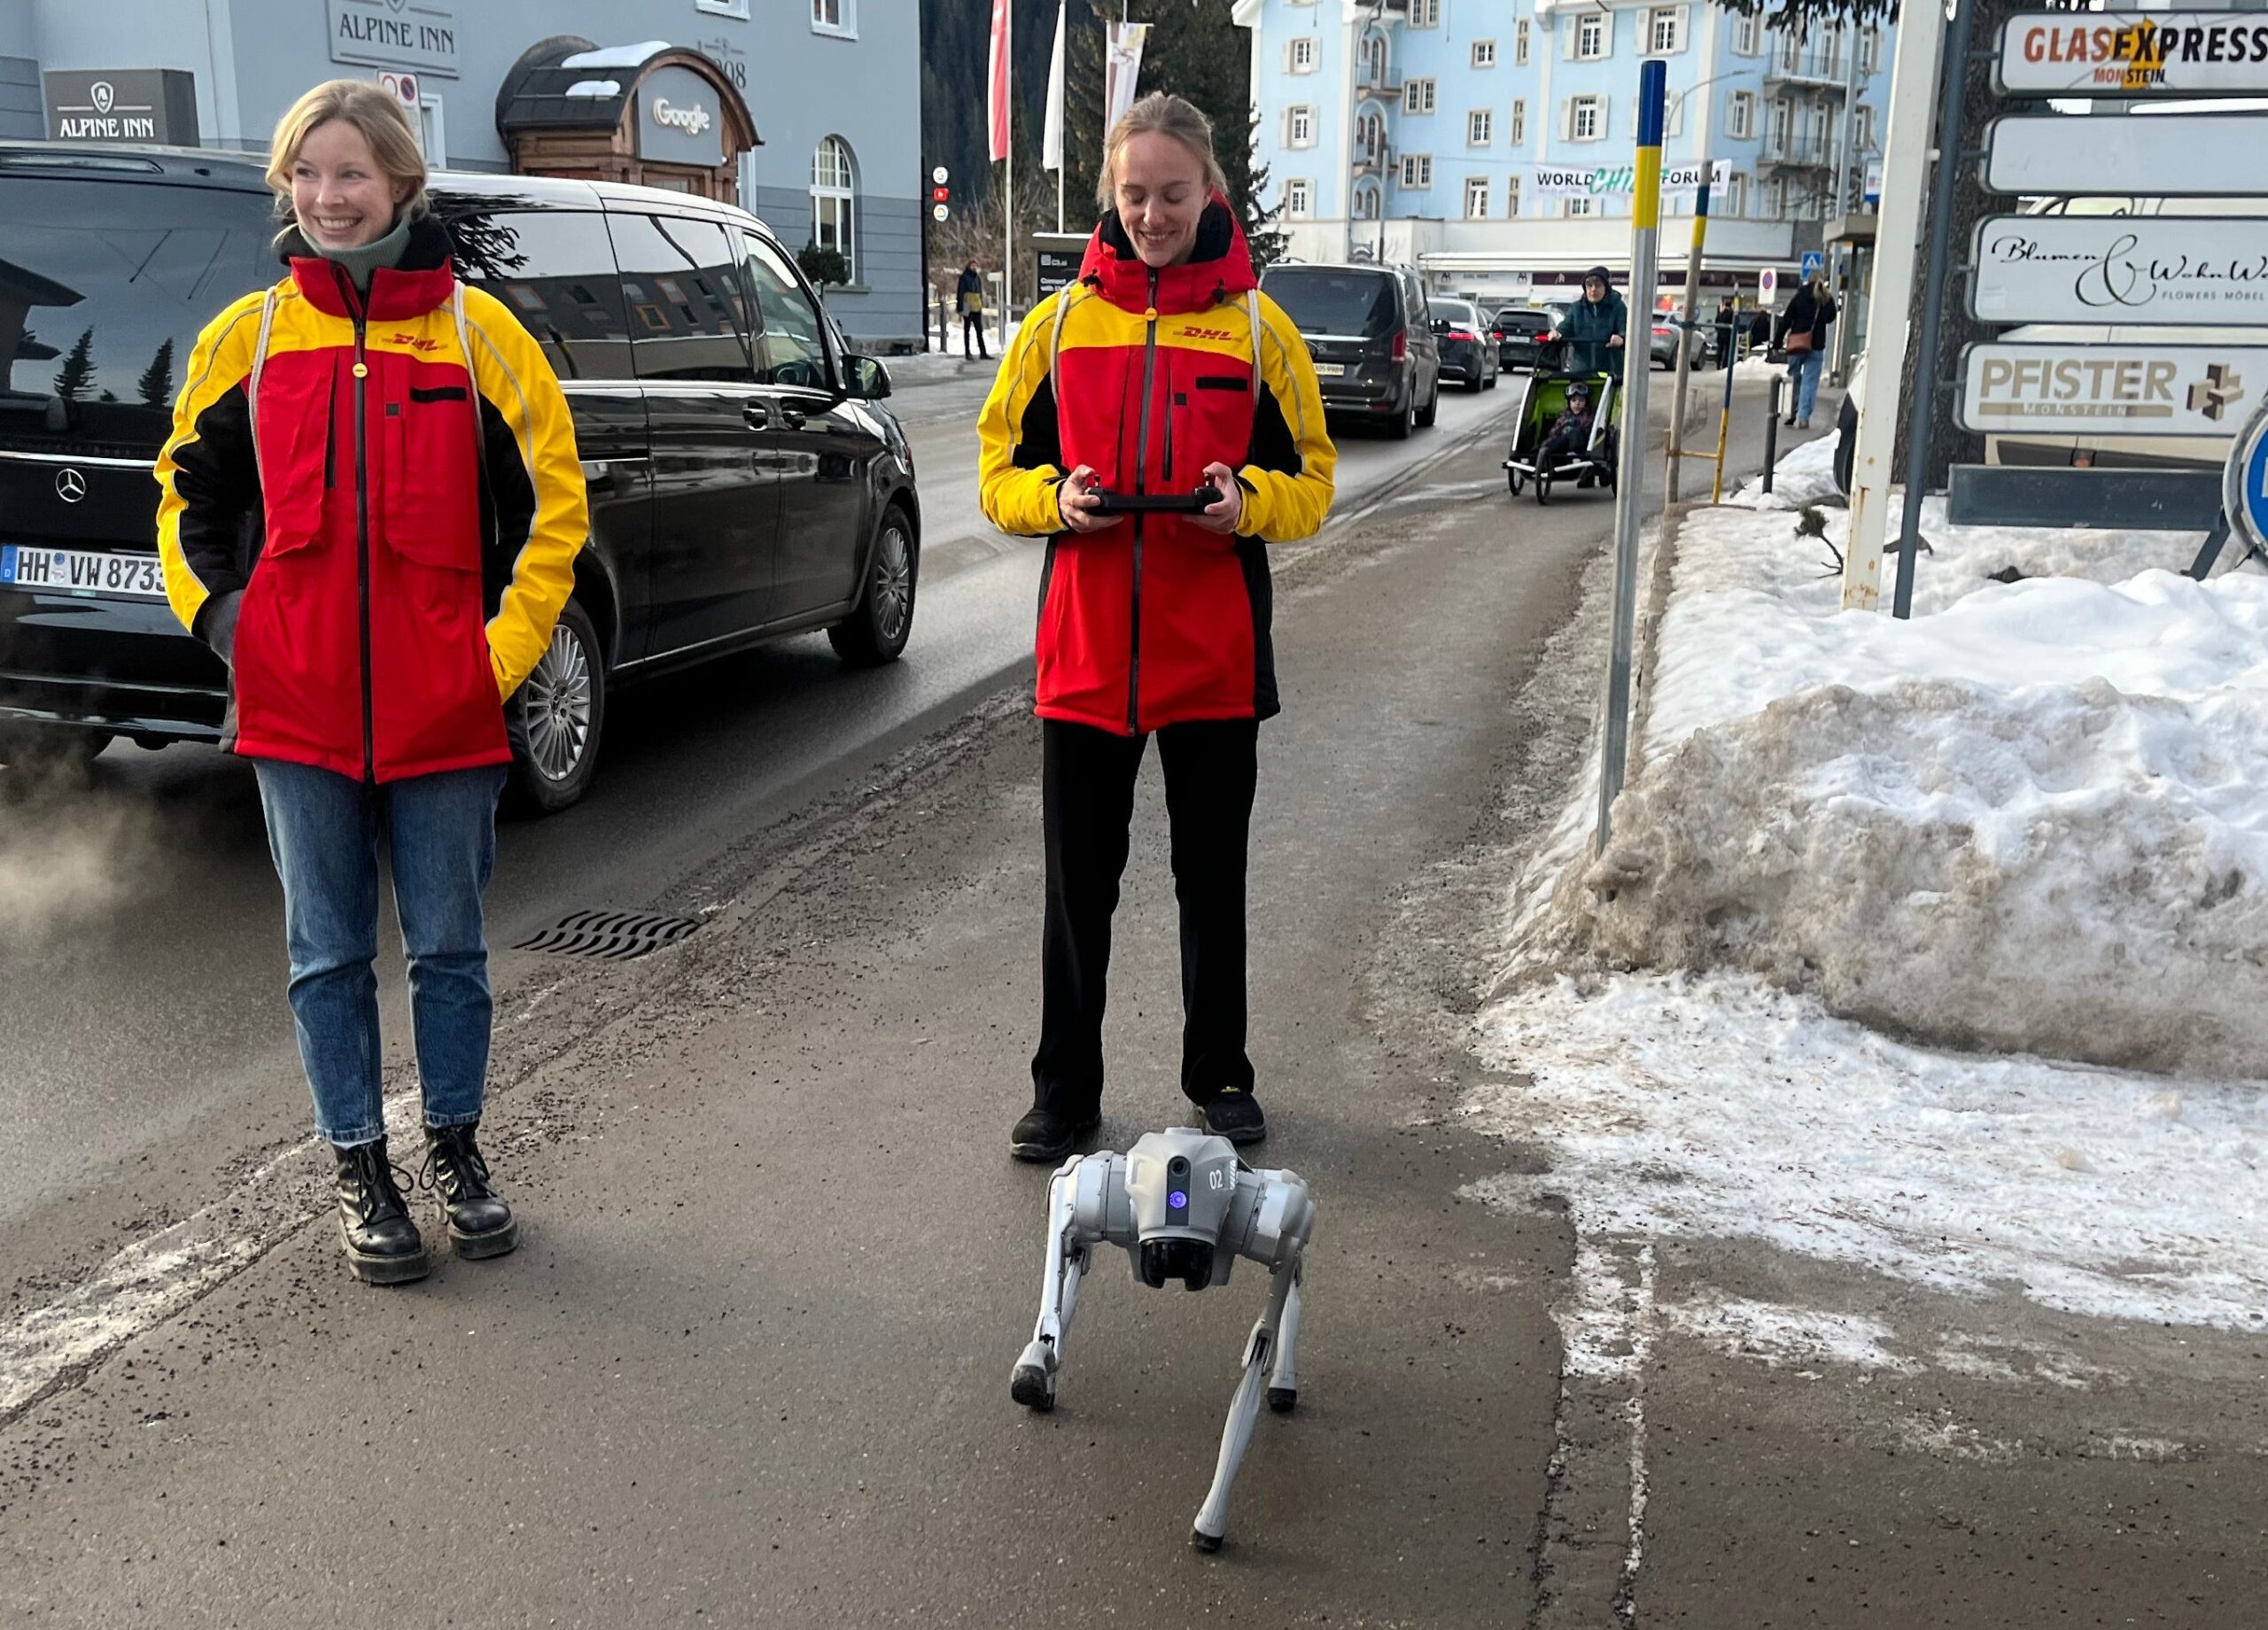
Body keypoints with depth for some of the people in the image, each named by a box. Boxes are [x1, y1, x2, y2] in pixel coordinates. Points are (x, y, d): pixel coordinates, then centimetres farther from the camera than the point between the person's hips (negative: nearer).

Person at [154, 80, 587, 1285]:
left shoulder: (475, 328, -1)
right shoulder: (250, 334, 4)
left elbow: (552, 499, 2)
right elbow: (189, 485, 16)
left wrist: (505, 647, -4)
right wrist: (222, 614, 2)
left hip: (443, 707, -1)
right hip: (296, 705, 2)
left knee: (449, 946, 10)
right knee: (327, 951, 9)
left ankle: (455, 1146, 29)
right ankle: (359, 1171, 24)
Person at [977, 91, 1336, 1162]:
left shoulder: (1258, 327, 2)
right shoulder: (1060, 323, 4)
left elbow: (1310, 482, 5)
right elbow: (1000, 471, 7)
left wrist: (1246, 501, -17)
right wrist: (1057, 499, -15)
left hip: (1214, 659, 0)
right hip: (1084, 652, 1)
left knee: (1212, 879, 12)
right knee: (1077, 884, 7)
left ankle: (1219, 1075, 28)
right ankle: (1064, 1092, 20)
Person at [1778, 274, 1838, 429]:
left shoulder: (1799, 297, -3)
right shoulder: (1827, 300, 0)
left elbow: (1786, 321, -4)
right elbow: (1830, 319, 17)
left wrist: (1778, 343, 1)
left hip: (1795, 345, 0)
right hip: (1816, 347, 0)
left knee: (1794, 378, 15)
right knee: (1810, 382, 0)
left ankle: (1793, 414, 14)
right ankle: (1803, 418, -8)